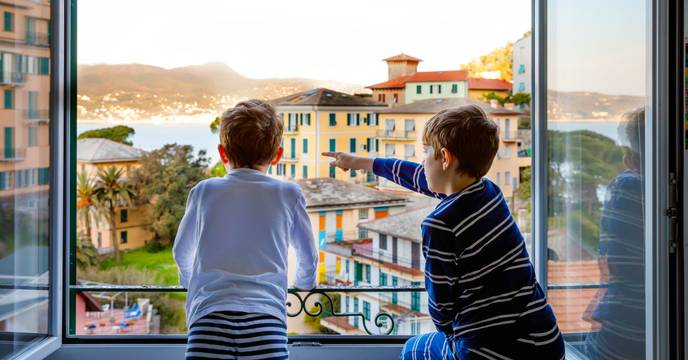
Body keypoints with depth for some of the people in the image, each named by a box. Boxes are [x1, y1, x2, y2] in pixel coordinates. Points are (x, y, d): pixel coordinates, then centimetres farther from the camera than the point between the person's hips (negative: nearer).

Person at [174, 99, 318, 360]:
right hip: (266, 314, 0)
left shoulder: (204, 191, 15)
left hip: (210, 312, 1)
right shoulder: (288, 194, 13)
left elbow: (181, 253, 30)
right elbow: (308, 256, 27)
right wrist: (304, 284, 49)